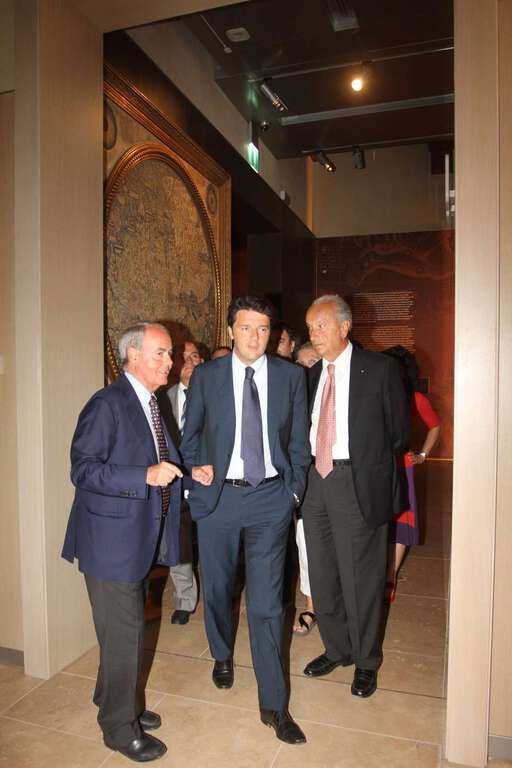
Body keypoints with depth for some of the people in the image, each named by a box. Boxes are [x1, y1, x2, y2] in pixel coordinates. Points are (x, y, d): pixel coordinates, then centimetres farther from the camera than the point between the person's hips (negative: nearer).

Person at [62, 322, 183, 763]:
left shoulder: (151, 403, 9)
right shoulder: (107, 404, -18)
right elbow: (83, 469, -23)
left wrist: (182, 472, 4)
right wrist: (146, 475, -30)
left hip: (141, 536, 9)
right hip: (112, 537, -8)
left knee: (130, 628, 22)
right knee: (123, 634, 5)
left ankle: (118, 703, 43)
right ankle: (120, 727, 26)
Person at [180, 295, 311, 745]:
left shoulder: (290, 375, 0)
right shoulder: (205, 376, 0)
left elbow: (299, 439, 6)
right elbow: (189, 434, 10)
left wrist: (295, 489, 2)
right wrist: (195, 466, -6)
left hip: (270, 498, -1)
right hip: (217, 496, 1)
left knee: (266, 602, -1)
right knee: (217, 589, 19)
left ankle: (274, 705, 16)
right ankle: (222, 656, 48)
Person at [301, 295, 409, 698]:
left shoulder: (379, 368, -6)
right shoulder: (312, 374, 10)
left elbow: (399, 431, -1)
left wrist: (368, 460, 3)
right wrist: (306, 470, 5)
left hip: (358, 483, -5)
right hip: (315, 480, 6)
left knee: (360, 577, 6)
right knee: (322, 574, 16)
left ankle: (366, 662, 30)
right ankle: (336, 649, 39)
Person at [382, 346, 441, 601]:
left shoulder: (415, 399, -2)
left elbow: (434, 426, 15)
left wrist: (422, 454, 10)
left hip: (400, 468, 0)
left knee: (398, 521, 5)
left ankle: (390, 578, 19)